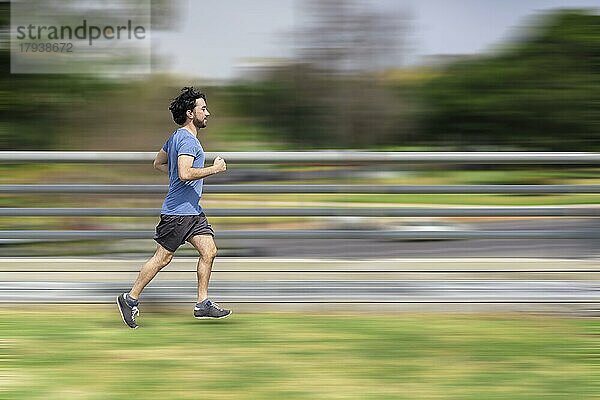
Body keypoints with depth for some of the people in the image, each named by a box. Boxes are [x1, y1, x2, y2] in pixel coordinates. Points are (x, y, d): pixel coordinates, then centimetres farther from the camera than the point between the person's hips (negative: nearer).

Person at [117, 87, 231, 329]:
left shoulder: (177, 137, 15)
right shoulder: (187, 140, -17)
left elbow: (159, 163, 26)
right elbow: (185, 173, -29)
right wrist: (215, 168, -20)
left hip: (192, 210, 10)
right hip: (178, 211, -10)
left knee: (209, 252, 3)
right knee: (162, 258, -2)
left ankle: (202, 304, 7)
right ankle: (131, 299, 10)